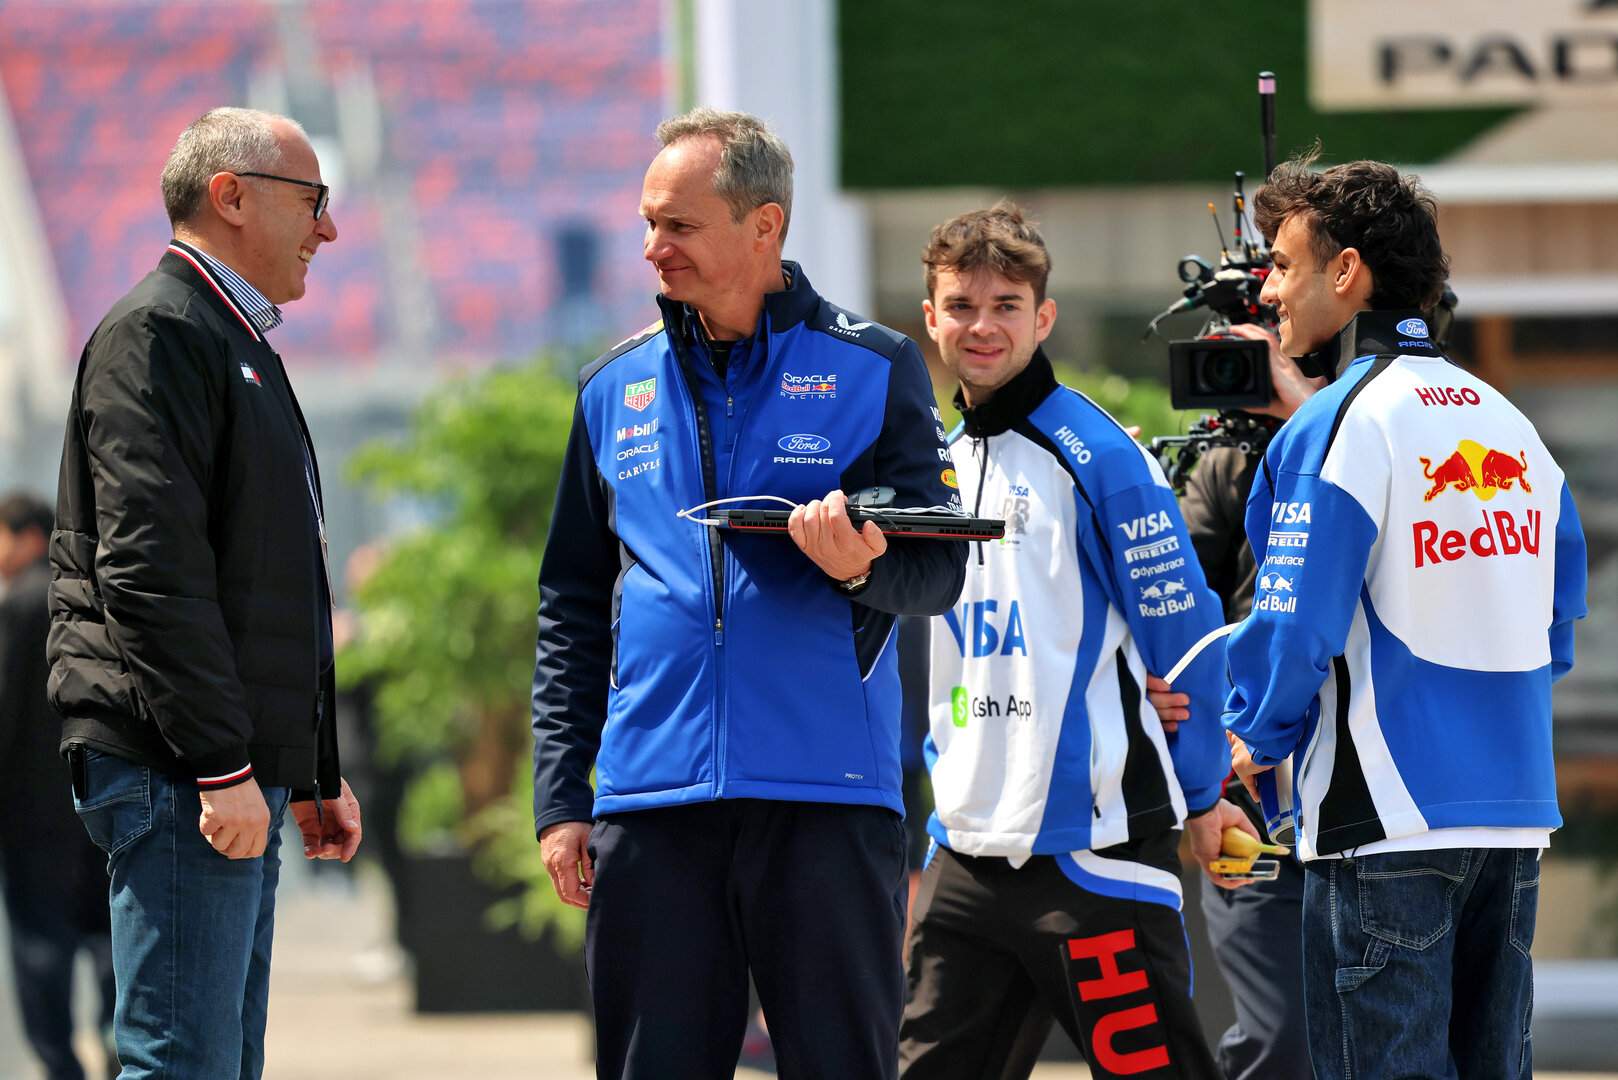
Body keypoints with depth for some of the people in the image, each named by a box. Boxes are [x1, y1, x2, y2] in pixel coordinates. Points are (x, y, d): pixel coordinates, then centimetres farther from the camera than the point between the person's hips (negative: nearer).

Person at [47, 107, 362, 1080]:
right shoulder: (158, 332, -9)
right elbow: (149, 570, -19)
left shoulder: (238, 344, 24)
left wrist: (312, 774, 23)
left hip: (241, 776, 10)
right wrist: (225, 766, -23)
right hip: (181, 773, -10)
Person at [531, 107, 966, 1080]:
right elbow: (572, 608, 16)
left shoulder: (872, 370, 4)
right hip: (650, 801, 3)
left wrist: (861, 569, -22)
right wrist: (560, 795, 9)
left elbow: (940, 572, 1)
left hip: (826, 796, -3)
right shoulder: (617, 390, 14)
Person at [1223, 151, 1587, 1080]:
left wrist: (1260, 740, 5)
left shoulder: (1338, 426, -11)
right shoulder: (1510, 423, 10)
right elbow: (1556, 628, 17)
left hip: (1386, 826, -7)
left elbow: (1294, 627, -13)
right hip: (1515, 818, 7)